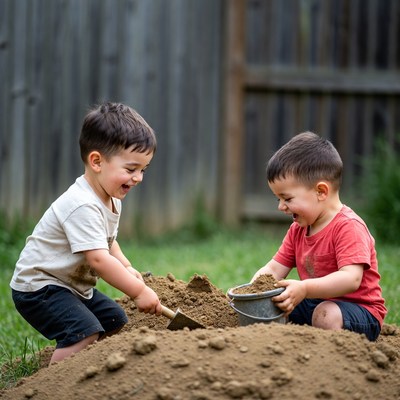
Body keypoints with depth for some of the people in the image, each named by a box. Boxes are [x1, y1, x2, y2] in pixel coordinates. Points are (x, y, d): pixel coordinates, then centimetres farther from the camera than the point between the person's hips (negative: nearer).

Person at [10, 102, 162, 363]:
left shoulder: (112, 199, 5)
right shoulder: (82, 206, -28)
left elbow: (107, 241, 21)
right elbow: (98, 258, -34)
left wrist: (126, 267, 4)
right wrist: (139, 291, -30)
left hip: (76, 287, 11)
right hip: (38, 286, -11)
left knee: (116, 323, 16)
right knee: (85, 335, -27)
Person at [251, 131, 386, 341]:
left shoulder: (348, 227, -19)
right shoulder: (298, 229, 10)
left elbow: (351, 279, -32)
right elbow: (273, 269, 8)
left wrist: (304, 288, -44)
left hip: (360, 311, -9)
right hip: (313, 304, 9)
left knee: (326, 314, -38)